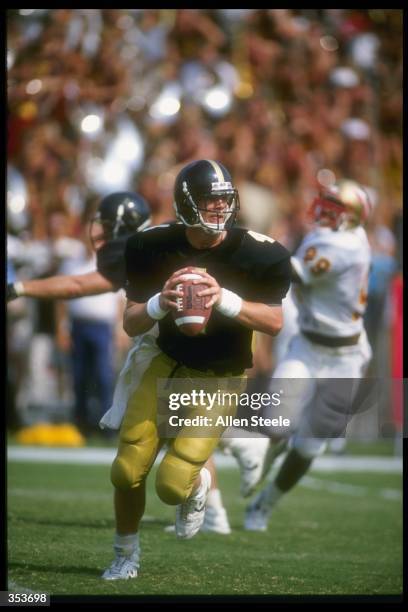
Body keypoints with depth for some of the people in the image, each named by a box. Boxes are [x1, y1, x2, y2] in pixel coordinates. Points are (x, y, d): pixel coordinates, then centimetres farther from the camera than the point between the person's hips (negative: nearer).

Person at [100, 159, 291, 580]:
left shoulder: (258, 254, -18)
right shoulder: (154, 247, -12)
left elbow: (275, 323, -13)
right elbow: (131, 324, -7)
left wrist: (225, 299, -30)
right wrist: (162, 301, -30)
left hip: (219, 379, -2)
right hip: (166, 363, 2)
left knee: (172, 486, -13)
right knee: (127, 472, -3)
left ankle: (197, 484, 26)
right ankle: (126, 556, 25)